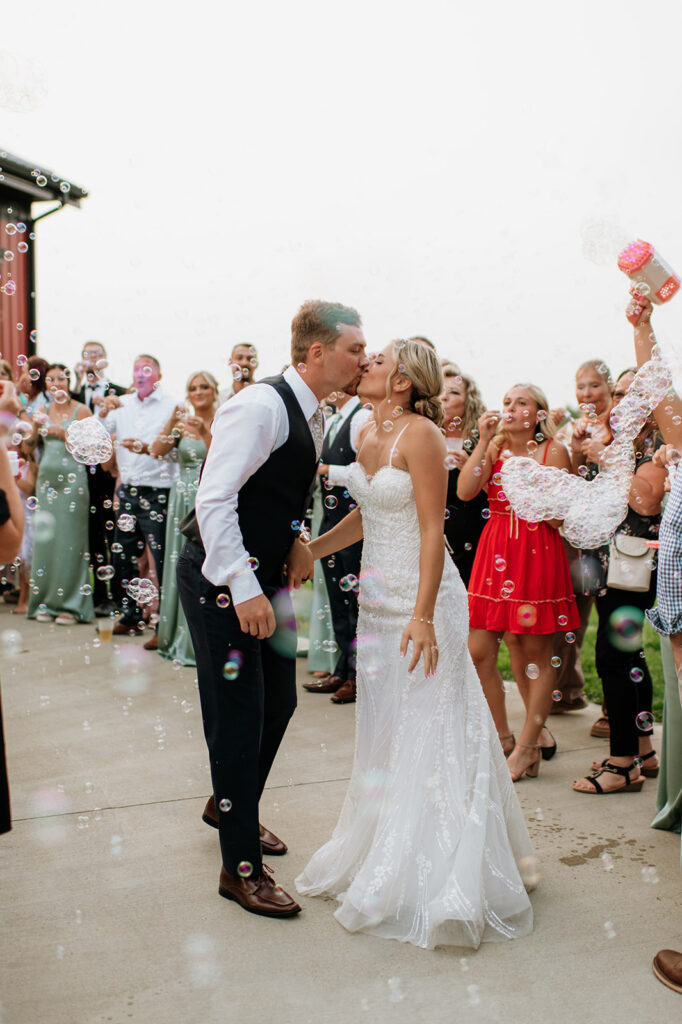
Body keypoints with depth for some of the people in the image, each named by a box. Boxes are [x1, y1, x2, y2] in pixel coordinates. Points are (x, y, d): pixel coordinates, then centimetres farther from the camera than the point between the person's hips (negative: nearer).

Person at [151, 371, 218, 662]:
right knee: (178, 561, 9)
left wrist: (204, 434, -23)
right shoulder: (182, 422, 8)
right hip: (183, 498, 4)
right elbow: (156, 452, -4)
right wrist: (172, 423, -14)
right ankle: (171, 632, 22)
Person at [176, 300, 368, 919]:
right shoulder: (261, 407, -21)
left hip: (265, 575, 9)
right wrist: (244, 587, -29)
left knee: (279, 702, 17)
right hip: (222, 580, -9)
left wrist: (295, 542, 2)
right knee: (239, 716, -2)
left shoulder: (315, 416, 8)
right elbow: (214, 500, -27)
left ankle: (231, 807, 43)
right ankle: (241, 868, 13)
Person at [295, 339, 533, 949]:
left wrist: (422, 615, -23)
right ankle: (378, 853, 33)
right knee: (383, 731, 16)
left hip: (420, 599, -8)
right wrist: (307, 552, 14)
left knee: (426, 734, 0)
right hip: (378, 597, 8)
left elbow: (432, 531, -19)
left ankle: (436, 883, 15)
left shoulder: (421, 434, -15)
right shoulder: (368, 433, 9)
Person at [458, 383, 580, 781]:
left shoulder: (554, 451, 0)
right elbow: (465, 492, -8)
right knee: (479, 652, 2)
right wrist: (484, 441, -9)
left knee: (536, 654, 2)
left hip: (539, 553, -4)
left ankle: (527, 747, 14)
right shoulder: (494, 448, 9)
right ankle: (503, 736, 21)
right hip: (495, 553, 4)